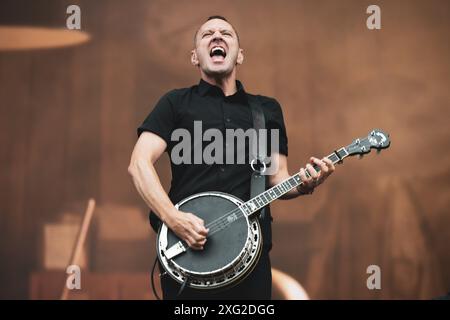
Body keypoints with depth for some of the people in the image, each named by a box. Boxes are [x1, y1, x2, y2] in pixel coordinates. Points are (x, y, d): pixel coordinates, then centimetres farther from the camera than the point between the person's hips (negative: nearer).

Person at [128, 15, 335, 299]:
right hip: (186, 252, -2)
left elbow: (277, 179, 14)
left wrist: (303, 185, -9)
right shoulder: (176, 103, 7)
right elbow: (140, 163, -4)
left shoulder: (268, 109, 16)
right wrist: (173, 218, -19)